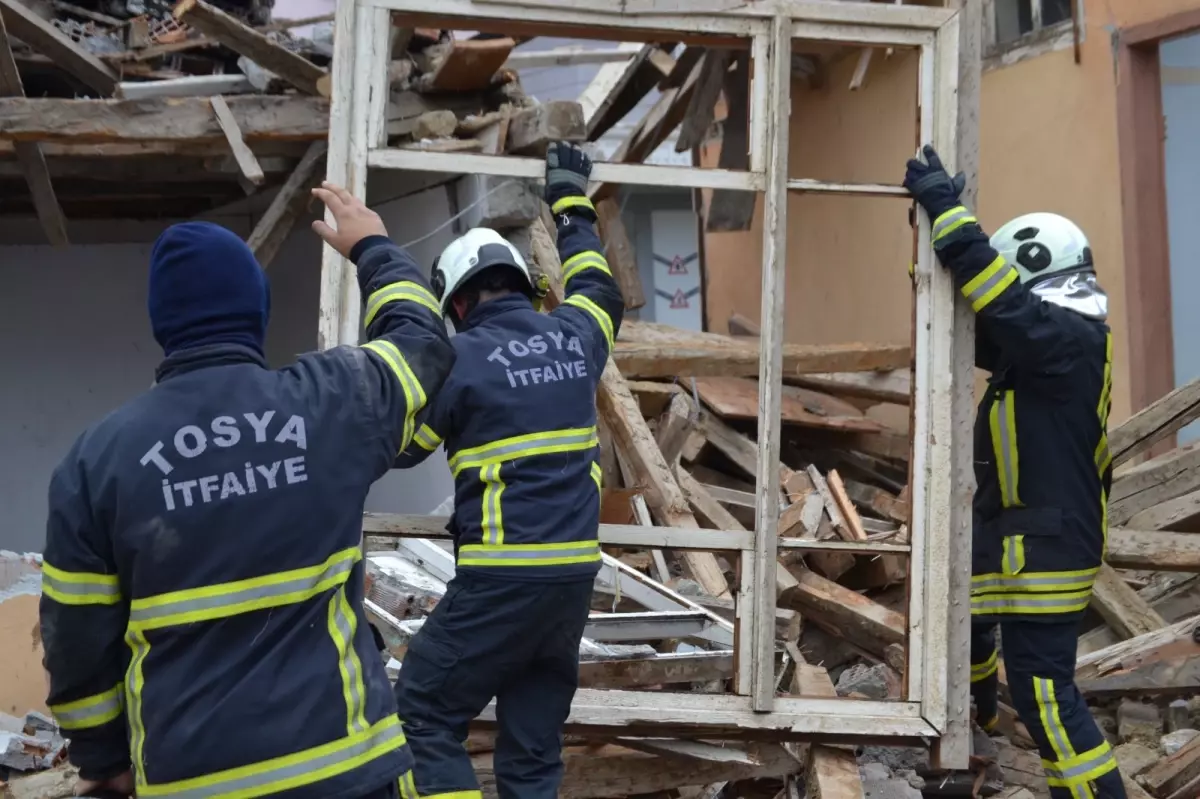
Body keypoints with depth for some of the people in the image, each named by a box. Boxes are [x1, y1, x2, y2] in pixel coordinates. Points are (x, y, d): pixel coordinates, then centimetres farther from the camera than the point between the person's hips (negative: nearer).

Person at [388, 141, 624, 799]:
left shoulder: (461, 357, -7)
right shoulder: (574, 336, 9)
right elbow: (596, 286, 33)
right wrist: (570, 204, 45)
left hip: (501, 578, -6)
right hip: (575, 573, 6)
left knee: (424, 715, 4)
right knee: (533, 742, 12)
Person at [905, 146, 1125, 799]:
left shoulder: (1068, 338, -21)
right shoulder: (1051, 342, 8)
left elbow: (991, 291, -28)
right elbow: (976, 324, 14)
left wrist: (943, 204, -20)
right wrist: (933, 242, 6)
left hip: (1045, 545, -11)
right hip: (1027, 531, 11)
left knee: (1043, 690, -9)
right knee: (965, 617, 31)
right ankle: (978, 709, 58)